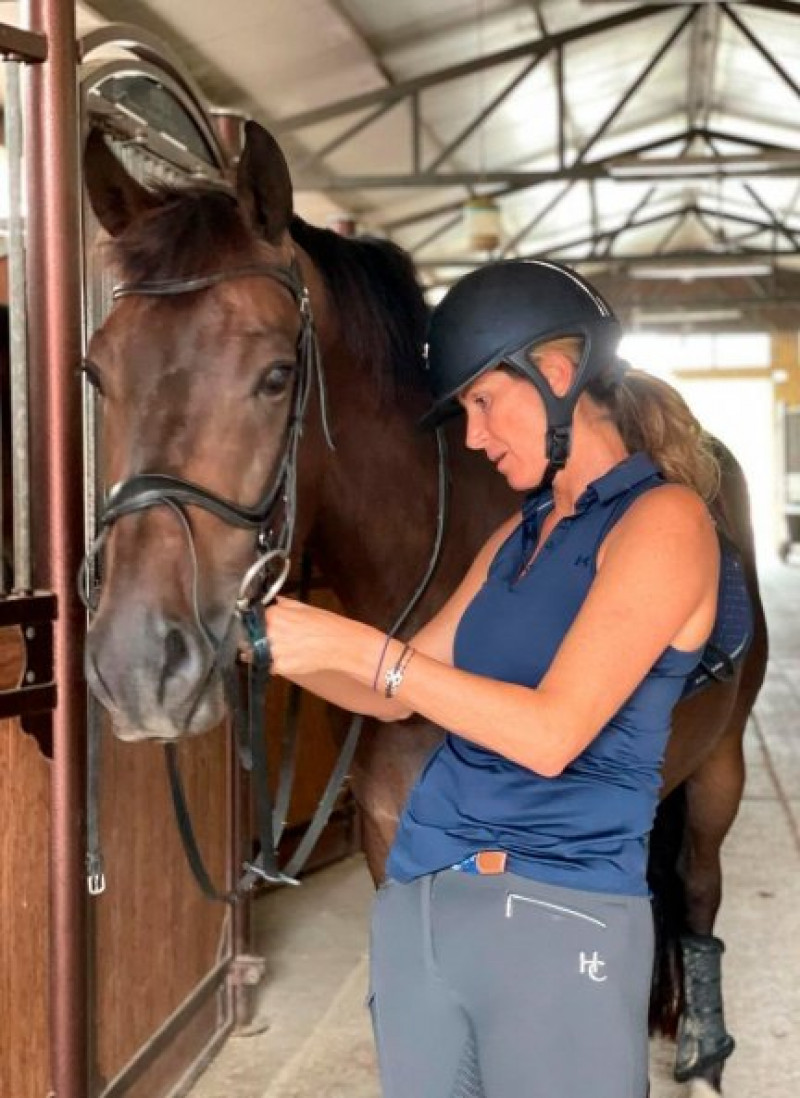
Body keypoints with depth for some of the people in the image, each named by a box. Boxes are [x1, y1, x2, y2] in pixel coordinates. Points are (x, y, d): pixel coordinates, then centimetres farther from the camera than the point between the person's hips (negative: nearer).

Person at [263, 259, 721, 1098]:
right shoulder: (520, 533, 14)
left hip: (556, 916, -7)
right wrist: (275, 639, 2)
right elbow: (396, 697, 17)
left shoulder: (663, 518, -10)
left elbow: (550, 733, -20)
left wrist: (357, 645, -18)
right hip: (416, 901, 7)